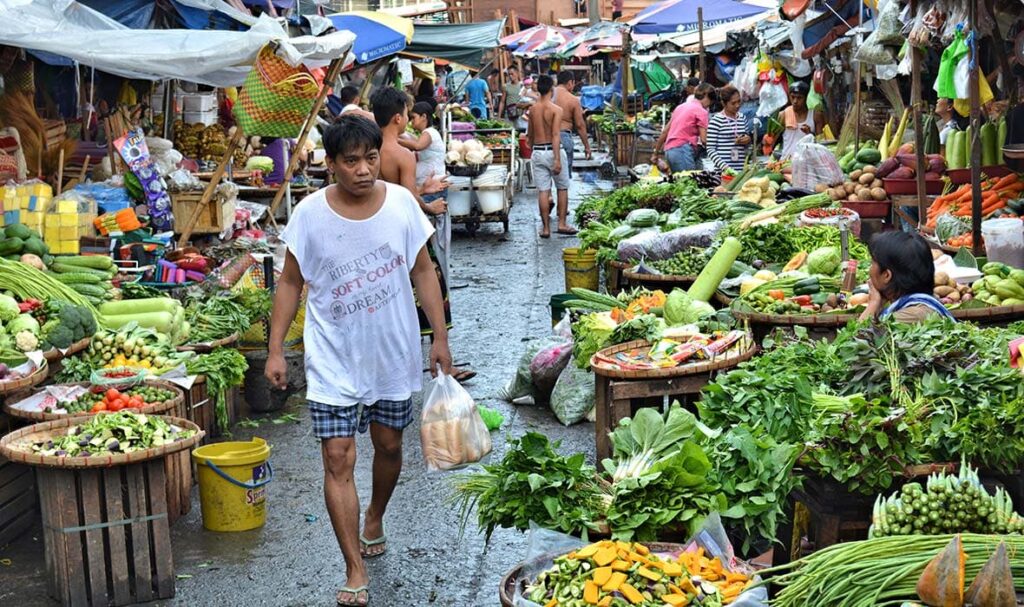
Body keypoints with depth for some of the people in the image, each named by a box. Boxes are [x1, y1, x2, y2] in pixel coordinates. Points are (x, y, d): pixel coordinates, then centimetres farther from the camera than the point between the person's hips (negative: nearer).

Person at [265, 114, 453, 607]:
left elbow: (423, 272, 3)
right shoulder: (311, 214, -11)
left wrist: (440, 337, 2)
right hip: (334, 358, -2)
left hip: (394, 352, 2)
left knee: (388, 445, 17)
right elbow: (290, 283, -1)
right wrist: (275, 350, -4)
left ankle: (374, 519, 47)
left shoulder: (400, 203, -7)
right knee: (338, 458, -7)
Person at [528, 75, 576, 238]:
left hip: (537, 151, 4)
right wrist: (557, 159, -20)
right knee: (562, 188, 11)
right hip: (553, 151, -4)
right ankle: (562, 223, 10)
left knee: (543, 191, 4)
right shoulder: (556, 109, -11)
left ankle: (545, 228, 5)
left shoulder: (533, 109, 5)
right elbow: (555, 135, -18)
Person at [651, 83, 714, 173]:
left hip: (669, 150, 8)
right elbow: (703, 139, -9)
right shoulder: (701, 111, -3)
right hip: (682, 150, -8)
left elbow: (665, 131, 20)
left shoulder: (681, 106, 20)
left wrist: (656, 153, 24)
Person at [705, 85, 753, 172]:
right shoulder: (716, 121, -6)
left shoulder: (743, 118, 10)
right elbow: (710, 150, -7)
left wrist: (748, 140, 0)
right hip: (723, 170, -5)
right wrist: (724, 167, -18)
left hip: (742, 169, 5)